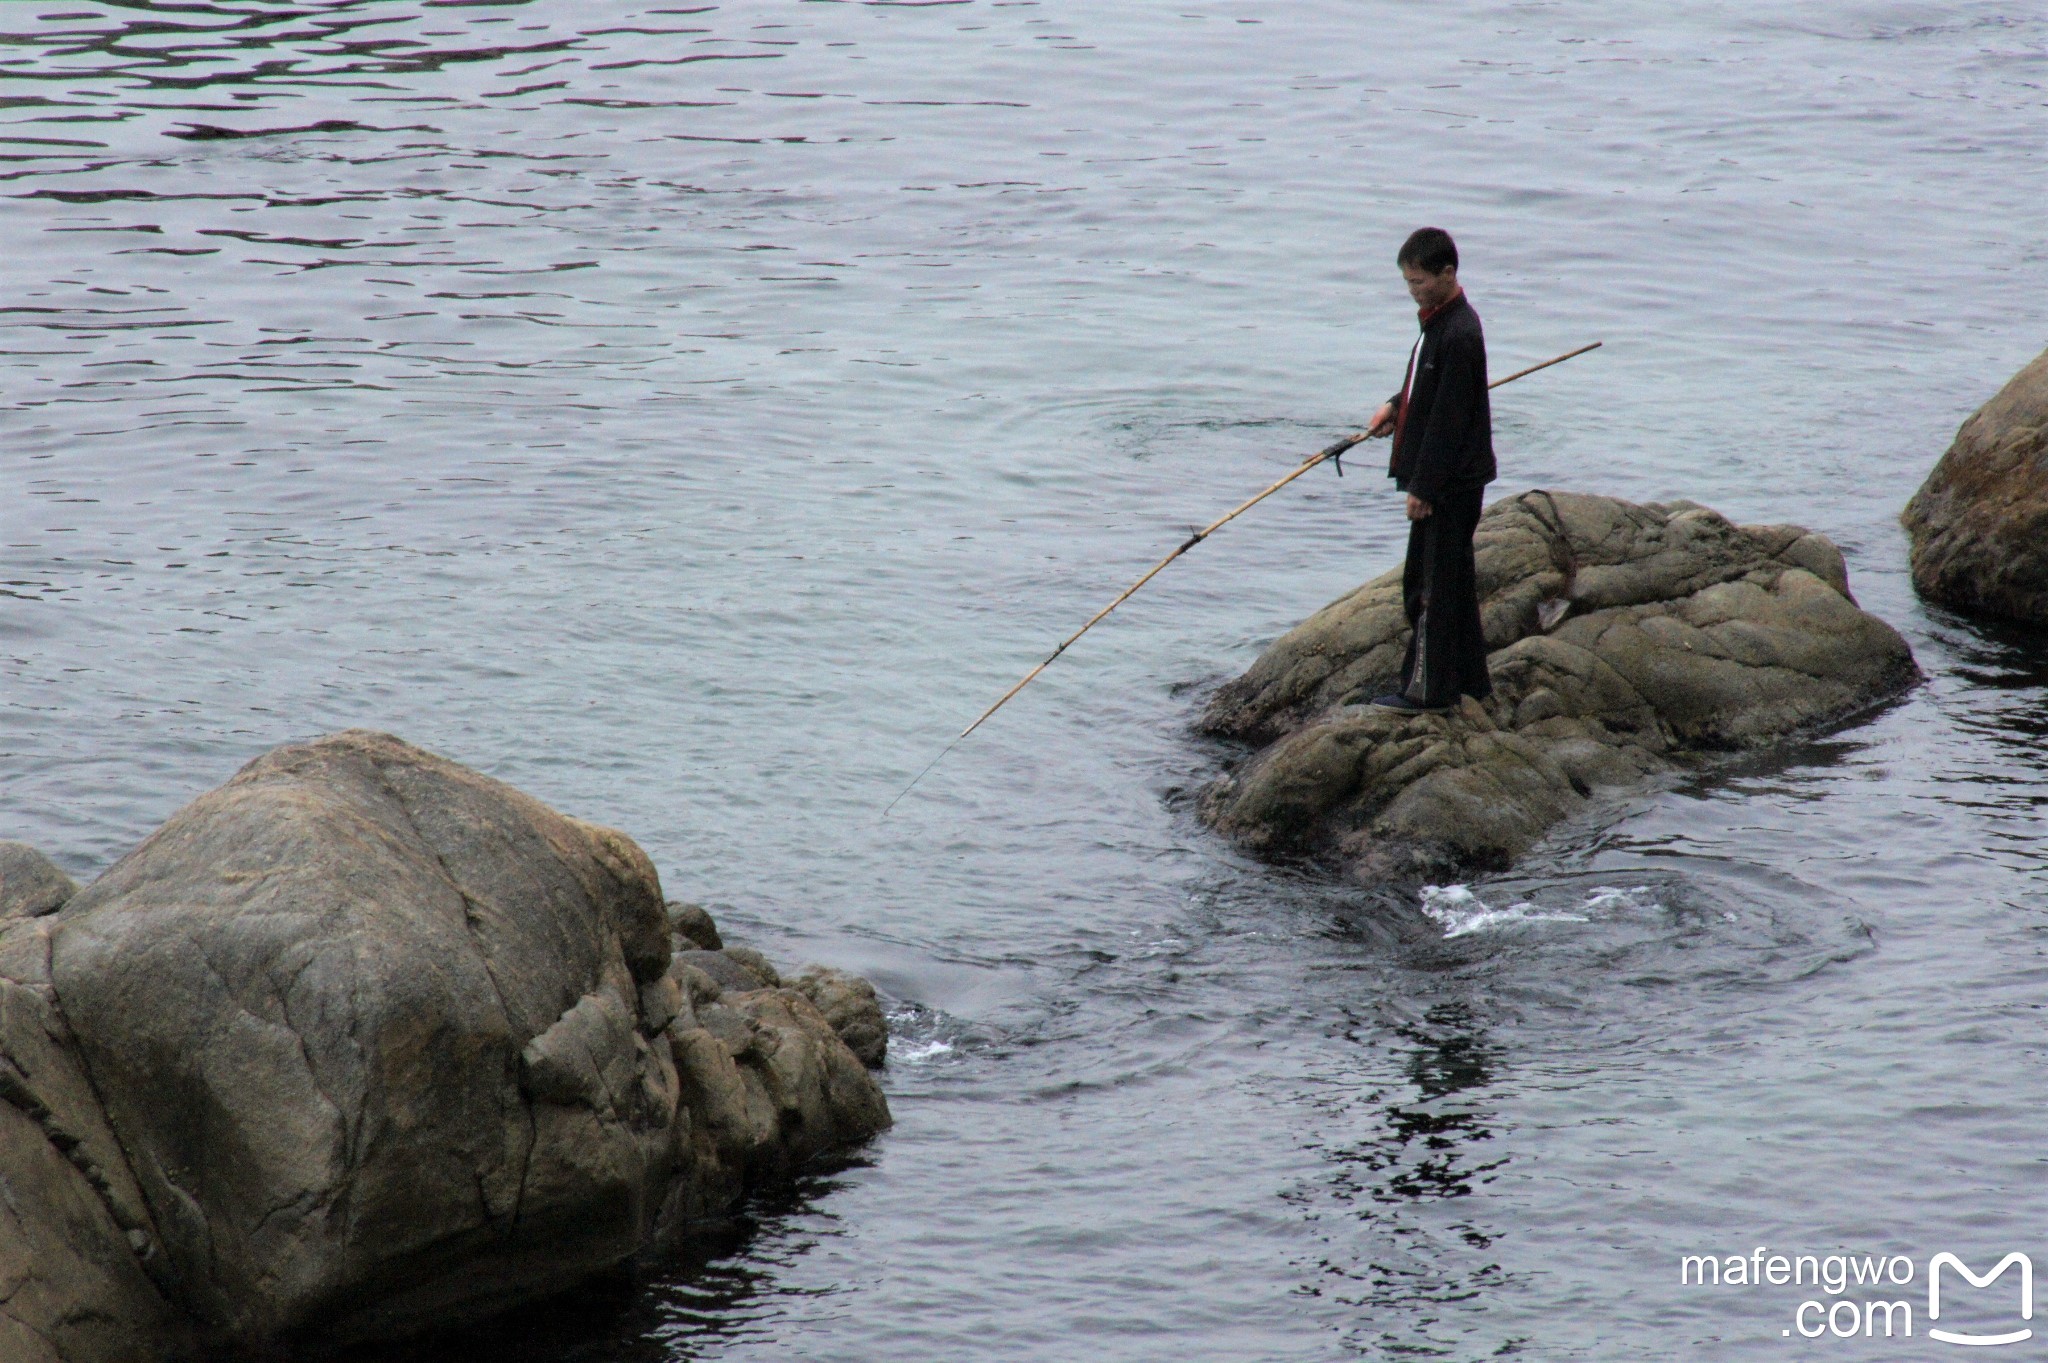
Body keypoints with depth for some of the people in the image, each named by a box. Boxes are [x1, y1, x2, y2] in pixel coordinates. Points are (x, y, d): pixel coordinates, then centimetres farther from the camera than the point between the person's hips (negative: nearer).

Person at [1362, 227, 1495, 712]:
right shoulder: (1439, 320, 10)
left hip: (1451, 480, -10)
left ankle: (1428, 686, 1)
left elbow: (1449, 417, -21)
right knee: (1452, 579, 16)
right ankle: (1468, 679, 24)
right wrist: (1396, 406, 8)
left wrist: (1424, 486, -19)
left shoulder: (1459, 334, -21)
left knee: (1435, 581, -4)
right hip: (1446, 479, 10)